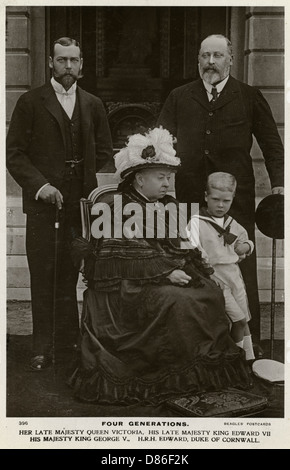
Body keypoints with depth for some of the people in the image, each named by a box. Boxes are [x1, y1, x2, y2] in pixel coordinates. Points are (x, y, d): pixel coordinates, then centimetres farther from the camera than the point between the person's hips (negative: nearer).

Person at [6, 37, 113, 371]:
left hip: (80, 202, 3)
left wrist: (86, 181, 7)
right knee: (43, 277, -2)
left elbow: (104, 152, 18)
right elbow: (14, 153, -2)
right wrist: (40, 185, -13)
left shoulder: (93, 105, 13)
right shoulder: (30, 102, 2)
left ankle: (67, 341, 16)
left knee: (69, 275, 5)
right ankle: (42, 349, 4)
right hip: (43, 202, -3)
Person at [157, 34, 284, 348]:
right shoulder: (179, 98, 12)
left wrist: (278, 183, -2)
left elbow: (271, 143, 8)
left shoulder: (250, 98, 8)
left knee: (242, 273, 1)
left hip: (236, 200, -1)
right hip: (190, 196, 2)